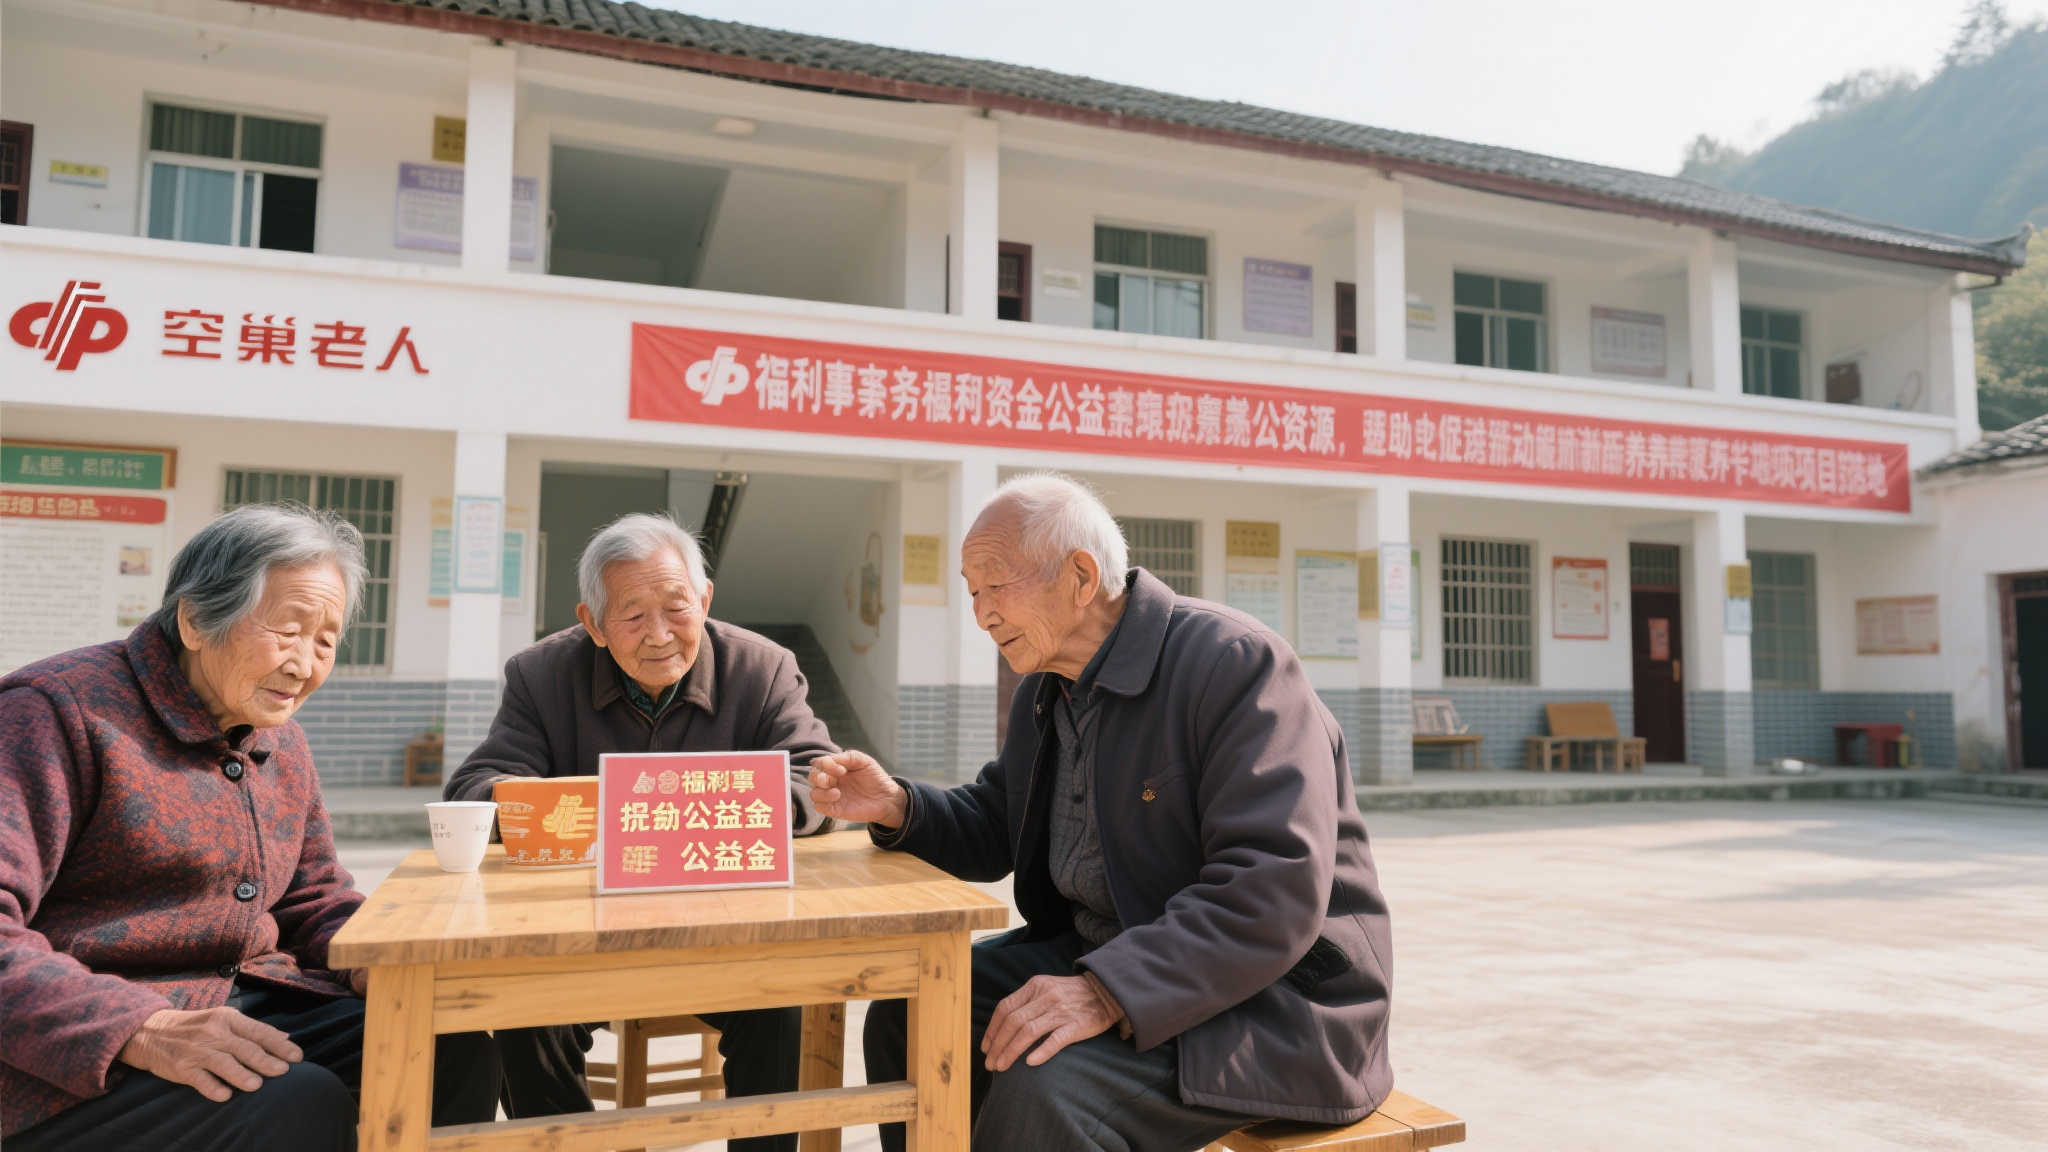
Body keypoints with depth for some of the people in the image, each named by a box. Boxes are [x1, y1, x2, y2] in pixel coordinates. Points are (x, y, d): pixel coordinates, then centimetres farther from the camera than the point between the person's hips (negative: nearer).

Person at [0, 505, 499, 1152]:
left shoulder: (281, 743, 14)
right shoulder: (59, 711, -10)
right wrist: (143, 1032, -31)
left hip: (249, 1008, 7)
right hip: (85, 1068, -7)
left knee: (455, 1050, -15)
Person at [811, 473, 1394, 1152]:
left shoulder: (1236, 663, -20)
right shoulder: (1048, 687, 9)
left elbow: (1275, 896, -28)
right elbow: (992, 831, 17)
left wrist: (1107, 993, -35)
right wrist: (897, 809, -4)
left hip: (1270, 990, -8)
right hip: (1104, 956, 8)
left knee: (1043, 1090, -29)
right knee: (906, 1016, 0)